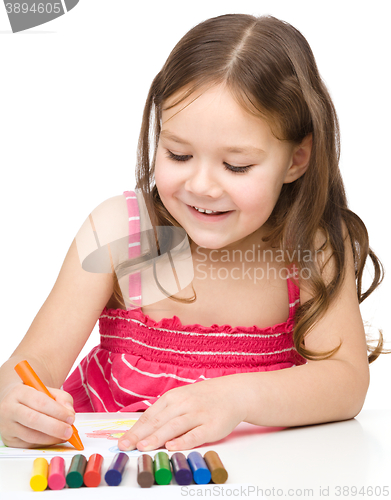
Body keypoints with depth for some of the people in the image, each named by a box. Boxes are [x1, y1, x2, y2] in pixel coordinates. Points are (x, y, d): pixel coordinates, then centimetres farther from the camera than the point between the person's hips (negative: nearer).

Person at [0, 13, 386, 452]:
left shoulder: (319, 246, -10)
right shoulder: (117, 231, -11)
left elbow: (347, 381, -18)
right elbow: (38, 360, -13)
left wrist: (238, 398, -36)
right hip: (112, 451, 1)